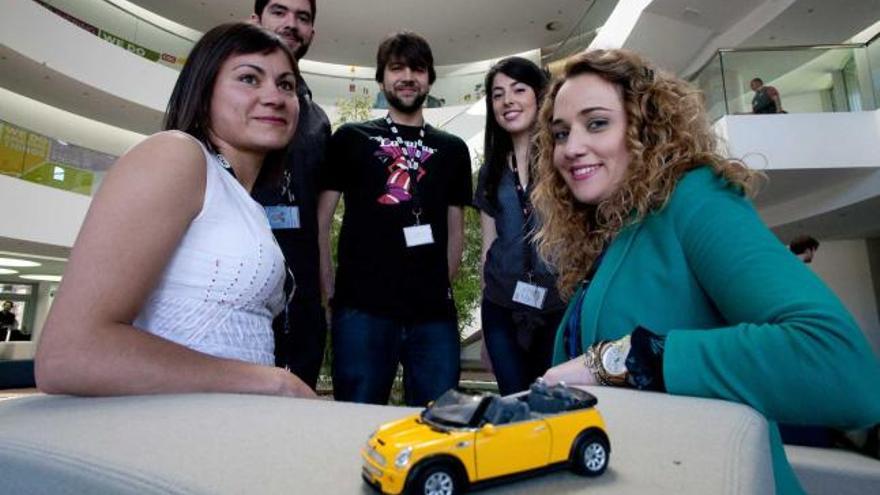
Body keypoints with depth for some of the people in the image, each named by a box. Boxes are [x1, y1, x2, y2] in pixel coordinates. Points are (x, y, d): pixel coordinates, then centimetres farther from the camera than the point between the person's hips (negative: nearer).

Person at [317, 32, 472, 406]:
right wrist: (328, 286, -1)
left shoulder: (452, 149, 15)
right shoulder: (351, 138, 10)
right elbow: (322, 217, 7)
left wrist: (443, 286, 9)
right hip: (362, 306, -2)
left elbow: (455, 227, 17)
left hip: (434, 311, 2)